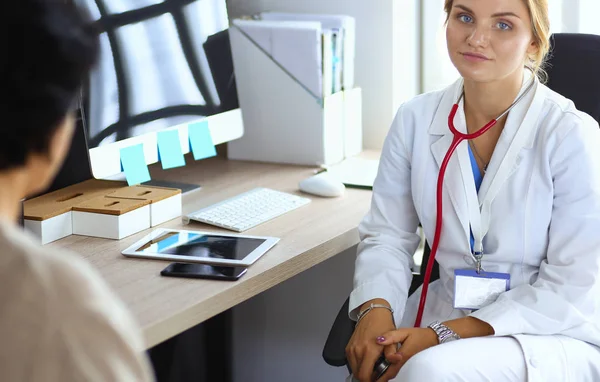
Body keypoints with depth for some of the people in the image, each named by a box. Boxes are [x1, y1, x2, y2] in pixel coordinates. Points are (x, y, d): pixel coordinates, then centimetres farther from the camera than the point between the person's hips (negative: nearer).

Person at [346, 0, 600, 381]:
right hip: (449, 308, 4)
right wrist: (375, 310, -17)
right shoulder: (416, 119, 0)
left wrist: (444, 334, -21)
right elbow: (388, 235, 5)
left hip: (554, 334, -4)